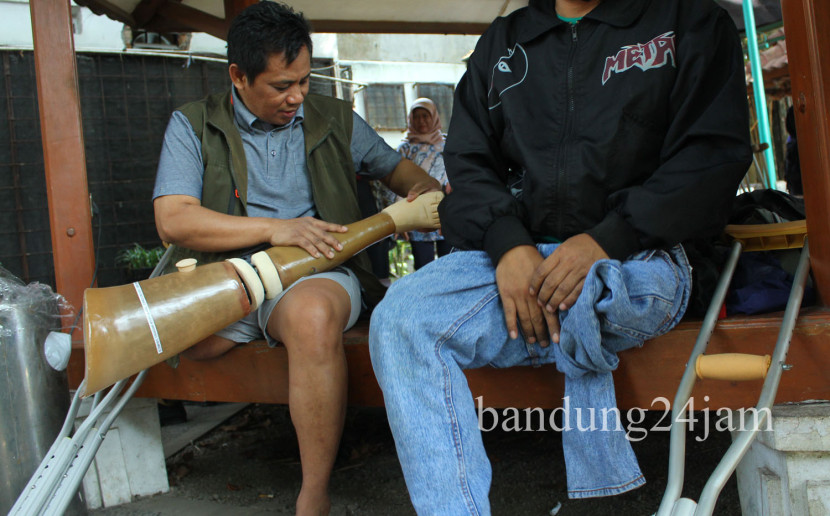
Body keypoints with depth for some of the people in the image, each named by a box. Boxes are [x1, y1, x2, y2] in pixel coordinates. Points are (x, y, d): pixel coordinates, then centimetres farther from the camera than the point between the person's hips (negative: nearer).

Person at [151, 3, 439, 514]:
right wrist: (274, 229, -15)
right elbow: (173, 220, -6)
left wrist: (424, 189, 1)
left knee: (312, 316, -37)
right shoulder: (193, 124, 6)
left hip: (317, 272, -1)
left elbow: (395, 166, 27)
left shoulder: (335, 119, 14)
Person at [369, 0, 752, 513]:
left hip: (634, 257, -2)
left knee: (582, 299, -37)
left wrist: (606, 240, -18)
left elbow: (716, 153, -2)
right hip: (515, 253, 3)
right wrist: (508, 245, -12)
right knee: (400, 318, -23)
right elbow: (468, 160, 10)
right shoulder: (502, 41, 19)